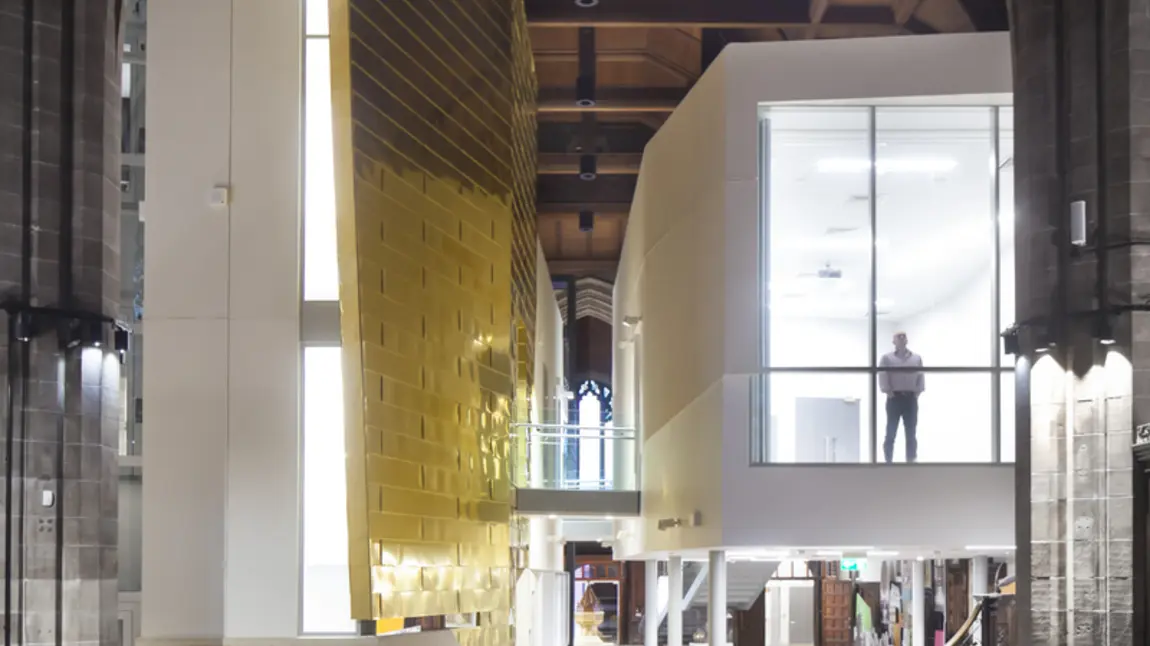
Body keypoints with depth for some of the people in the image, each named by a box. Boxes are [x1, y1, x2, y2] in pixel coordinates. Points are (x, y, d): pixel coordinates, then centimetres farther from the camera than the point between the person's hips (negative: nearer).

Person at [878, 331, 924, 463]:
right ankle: (888, 462, 1)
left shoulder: (917, 358, 13)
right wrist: (887, 391, -12)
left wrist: (918, 391, -3)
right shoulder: (887, 358, 4)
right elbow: (882, 377, -3)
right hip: (894, 398, -3)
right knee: (891, 433, -2)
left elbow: (920, 376, 9)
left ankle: (911, 462, 8)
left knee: (911, 433, 4)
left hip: (910, 398, 3)